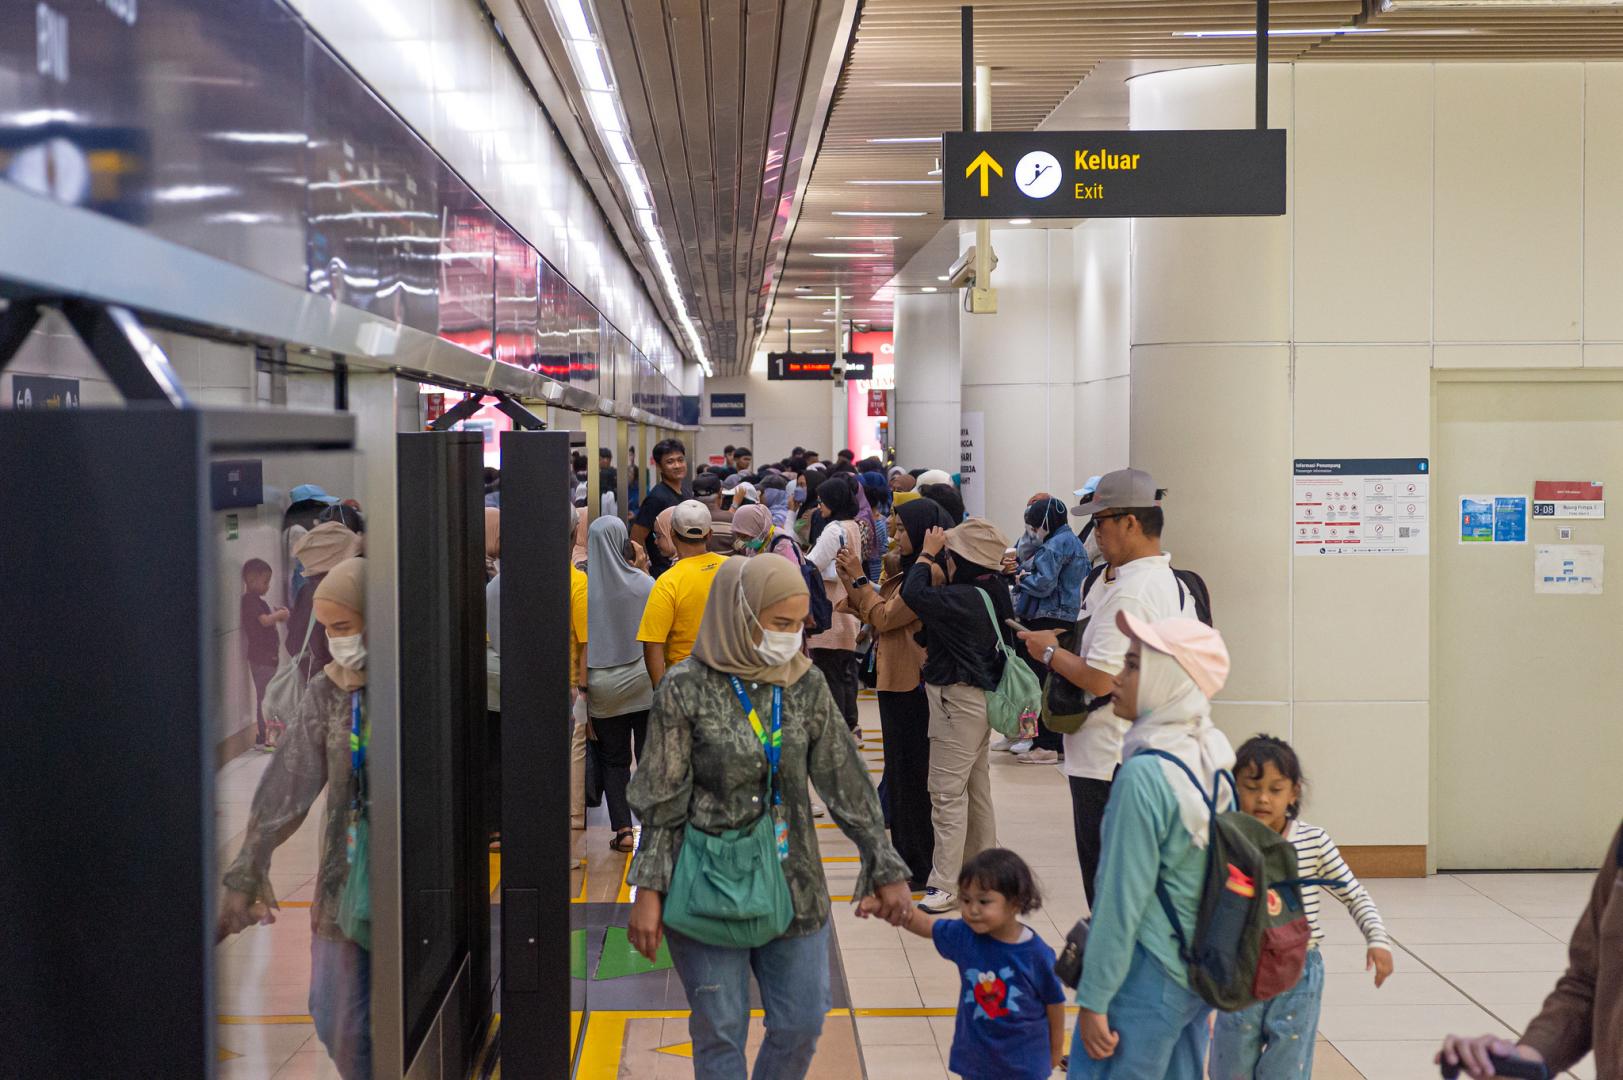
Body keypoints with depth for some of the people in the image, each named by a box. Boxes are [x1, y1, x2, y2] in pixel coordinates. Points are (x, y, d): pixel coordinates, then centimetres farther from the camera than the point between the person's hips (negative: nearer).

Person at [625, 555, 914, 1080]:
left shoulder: (806, 685, 1)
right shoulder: (687, 688, -10)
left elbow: (846, 783, 6)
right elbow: (661, 801, -7)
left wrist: (886, 867, 6)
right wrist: (648, 890, -10)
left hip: (792, 886, 4)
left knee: (802, 1025, 10)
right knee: (721, 1035, 6)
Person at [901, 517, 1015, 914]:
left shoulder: (964, 598, -24)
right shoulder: (991, 590, 6)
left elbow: (914, 594, -29)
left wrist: (927, 553, -17)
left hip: (958, 700, -10)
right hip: (981, 694, 10)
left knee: (948, 792, -7)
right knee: (976, 788, 18)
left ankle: (945, 885, -4)